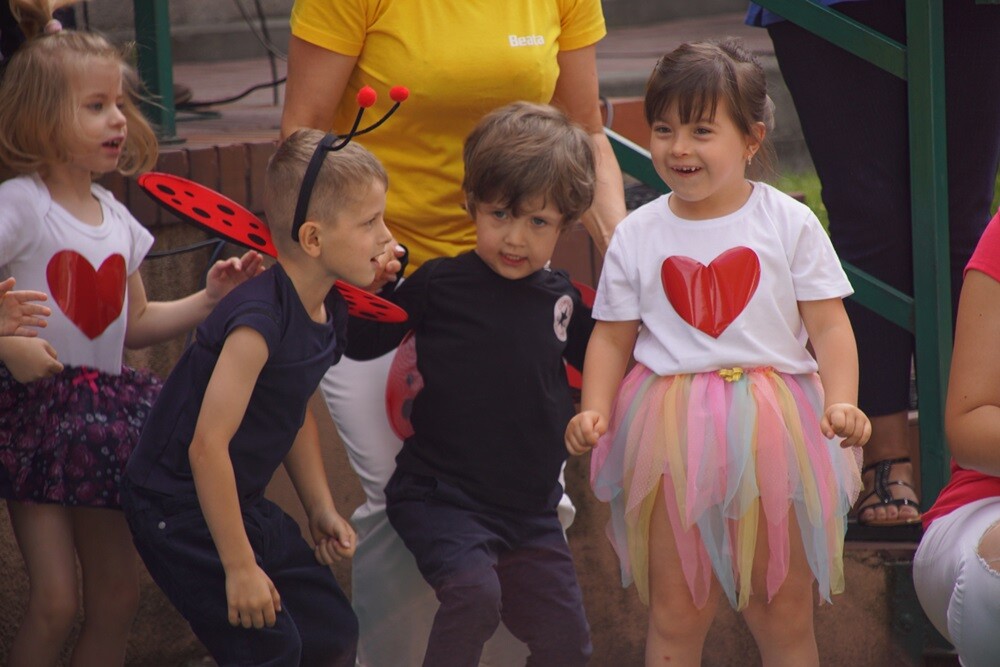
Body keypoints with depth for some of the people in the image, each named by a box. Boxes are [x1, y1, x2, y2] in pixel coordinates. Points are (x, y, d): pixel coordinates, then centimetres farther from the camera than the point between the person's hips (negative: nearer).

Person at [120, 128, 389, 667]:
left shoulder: (328, 313, 2)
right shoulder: (260, 321, -27)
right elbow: (207, 445, -28)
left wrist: (320, 508, 13)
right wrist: (239, 566, -25)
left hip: (243, 503, 9)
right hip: (179, 509, -9)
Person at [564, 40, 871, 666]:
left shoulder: (790, 224, -2)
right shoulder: (638, 236, 3)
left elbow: (829, 325, -3)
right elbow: (612, 337, 7)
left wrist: (841, 403, -17)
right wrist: (595, 409, -9)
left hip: (773, 432, -1)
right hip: (672, 439, 1)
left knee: (785, 613, 8)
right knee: (675, 615, 5)